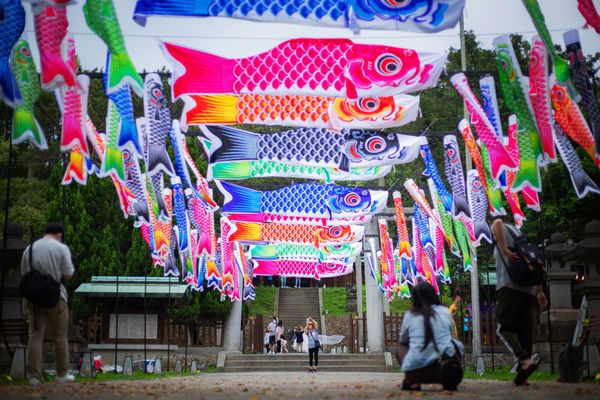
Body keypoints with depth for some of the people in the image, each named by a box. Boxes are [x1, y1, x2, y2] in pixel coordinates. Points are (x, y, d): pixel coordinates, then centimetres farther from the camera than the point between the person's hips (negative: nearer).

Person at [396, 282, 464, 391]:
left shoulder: (409, 315, 9)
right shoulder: (445, 312, 12)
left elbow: (403, 340, 24)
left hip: (415, 371, 0)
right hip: (446, 370, 1)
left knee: (401, 349, 31)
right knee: (456, 345, 31)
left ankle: (413, 382, 10)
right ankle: (450, 381, 14)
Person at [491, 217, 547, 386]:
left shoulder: (504, 229, 10)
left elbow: (498, 222, -17)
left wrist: (505, 251, -19)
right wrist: (540, 292, 19)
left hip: (510, 286, -7)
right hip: (529, 289, 7)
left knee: (504, 327, -8)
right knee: (525, 331, 4)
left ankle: (525, 360, -31)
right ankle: (522, 376, -1)